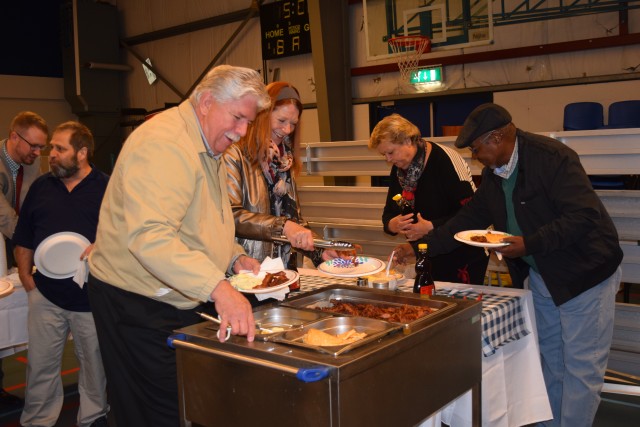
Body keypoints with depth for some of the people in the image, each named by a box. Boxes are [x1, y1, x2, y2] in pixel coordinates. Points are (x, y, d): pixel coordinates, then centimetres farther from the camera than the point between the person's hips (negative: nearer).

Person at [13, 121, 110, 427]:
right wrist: (26, 277, 7)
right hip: (45, 295, 3)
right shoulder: (40, 187, 9)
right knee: (40, 365, 8)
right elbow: (23, 240, 14)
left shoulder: (107, 188, -2)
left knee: (94, 363, 11)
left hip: (92, 295, -3)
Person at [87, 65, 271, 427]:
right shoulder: (164, 144, -22)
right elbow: (149, 237, -36)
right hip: (138, 307, -9)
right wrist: (218, 287, -44)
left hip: (183, 299, 10)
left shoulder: (210, 148, 12)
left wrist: (235, 258, 5)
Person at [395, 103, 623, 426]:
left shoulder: (552, 157, -23)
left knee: (580, 367, 0)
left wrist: (529, 244, -30)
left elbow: (584, 216, -27)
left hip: (584, 272, -8)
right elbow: (471, 216, 9)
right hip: (541, 275, 8)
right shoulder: (494, 172, 3)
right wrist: (421, 246, 5)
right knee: (550, 361, 18)